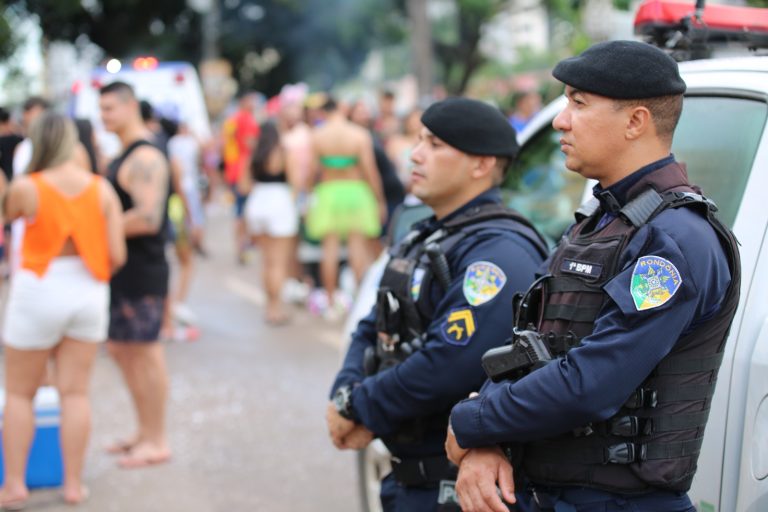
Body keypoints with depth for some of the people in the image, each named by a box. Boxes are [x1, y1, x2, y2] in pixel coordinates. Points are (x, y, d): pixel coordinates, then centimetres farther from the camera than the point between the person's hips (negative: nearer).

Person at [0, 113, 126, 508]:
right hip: (88, 295, 3)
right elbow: (116, 255, -4)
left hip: (39, 293, -3)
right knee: (75, 392, 9)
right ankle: (73, 484, 12)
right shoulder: (102, 189, -4)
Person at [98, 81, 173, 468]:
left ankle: (157, 442, 8)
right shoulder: (124, 156, 15)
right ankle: (145, 432, 28)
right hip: (122, 272, 10)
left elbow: (148, 218, -28)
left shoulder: (144, 158, -18)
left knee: (145, 353, -2)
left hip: (142, 272, -10)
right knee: (120, 350, 17)